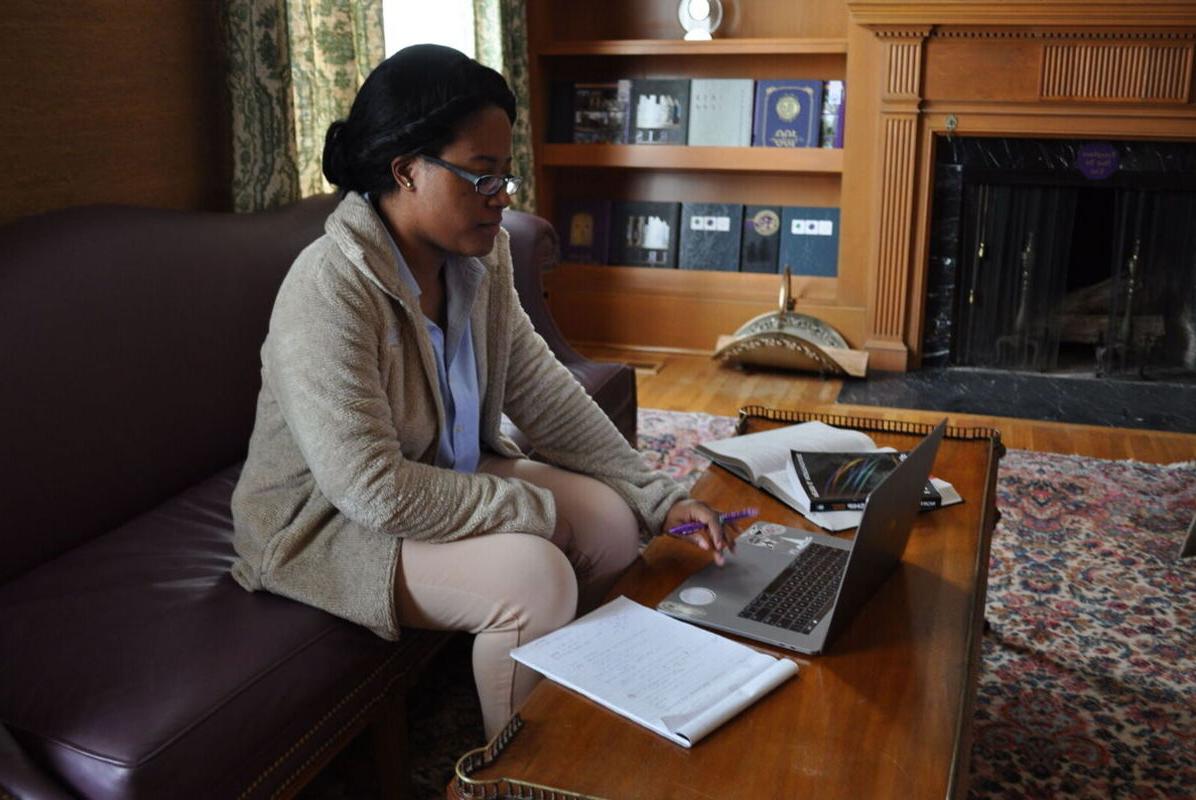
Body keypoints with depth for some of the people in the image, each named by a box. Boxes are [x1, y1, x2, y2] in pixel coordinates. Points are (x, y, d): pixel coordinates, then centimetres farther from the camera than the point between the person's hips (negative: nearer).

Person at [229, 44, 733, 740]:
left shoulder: (481, 256, -6)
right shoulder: (329, 292, -29)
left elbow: (539, 387, -1)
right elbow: (374, 490, -31)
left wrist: (659, 497, -6)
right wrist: (538, 511, -23)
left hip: (447, 478, 8)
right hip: (326, 520, -8)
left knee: (614, 520, -2)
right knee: (535, 578, -27)